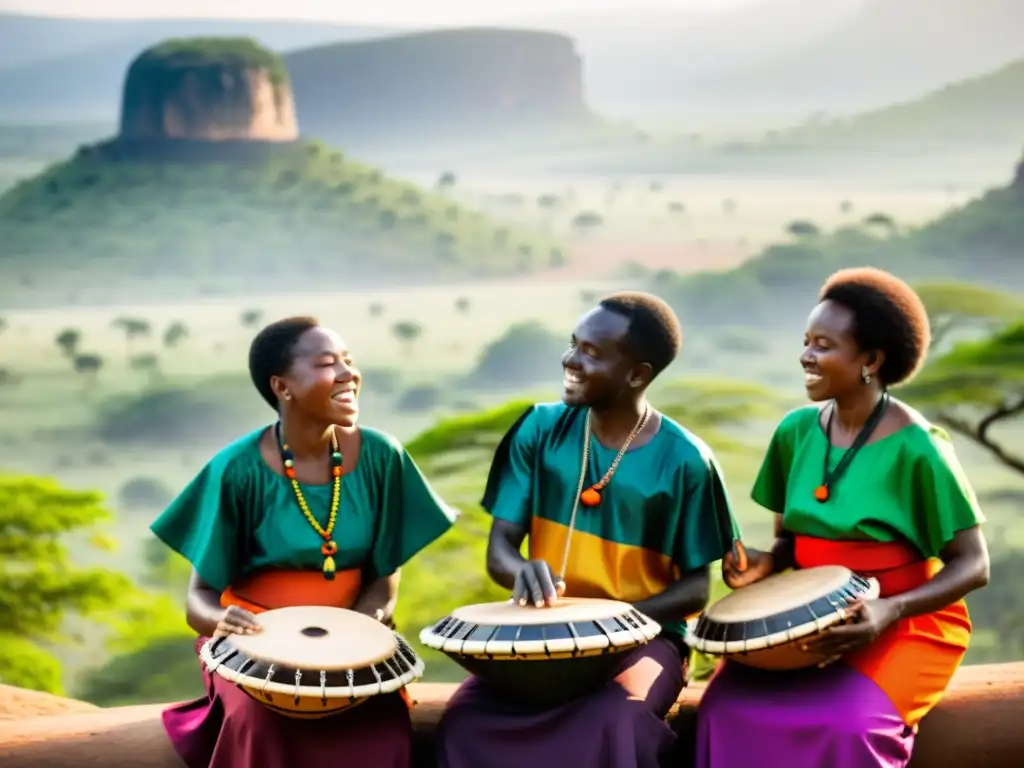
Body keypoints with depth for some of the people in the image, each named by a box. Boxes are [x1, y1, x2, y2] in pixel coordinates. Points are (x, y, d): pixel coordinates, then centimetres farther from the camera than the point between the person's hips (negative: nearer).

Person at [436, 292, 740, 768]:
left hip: (642, 634, -3)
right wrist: (523, 571, -26)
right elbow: (498, 547, -1)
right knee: (466, 719, -25)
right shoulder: (541, 429, 0)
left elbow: (695, 587, -2)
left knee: (610, 727, -35)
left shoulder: (683, 460, -8)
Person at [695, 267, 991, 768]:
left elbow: (973, 565, -12)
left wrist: (890, 612, -27)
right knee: (729, 707, -22)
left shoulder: (917, 448, -15)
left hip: (907, 626, -4)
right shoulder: (796, 430, 1)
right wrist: (766, 564, -10)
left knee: (844, 726, -32)